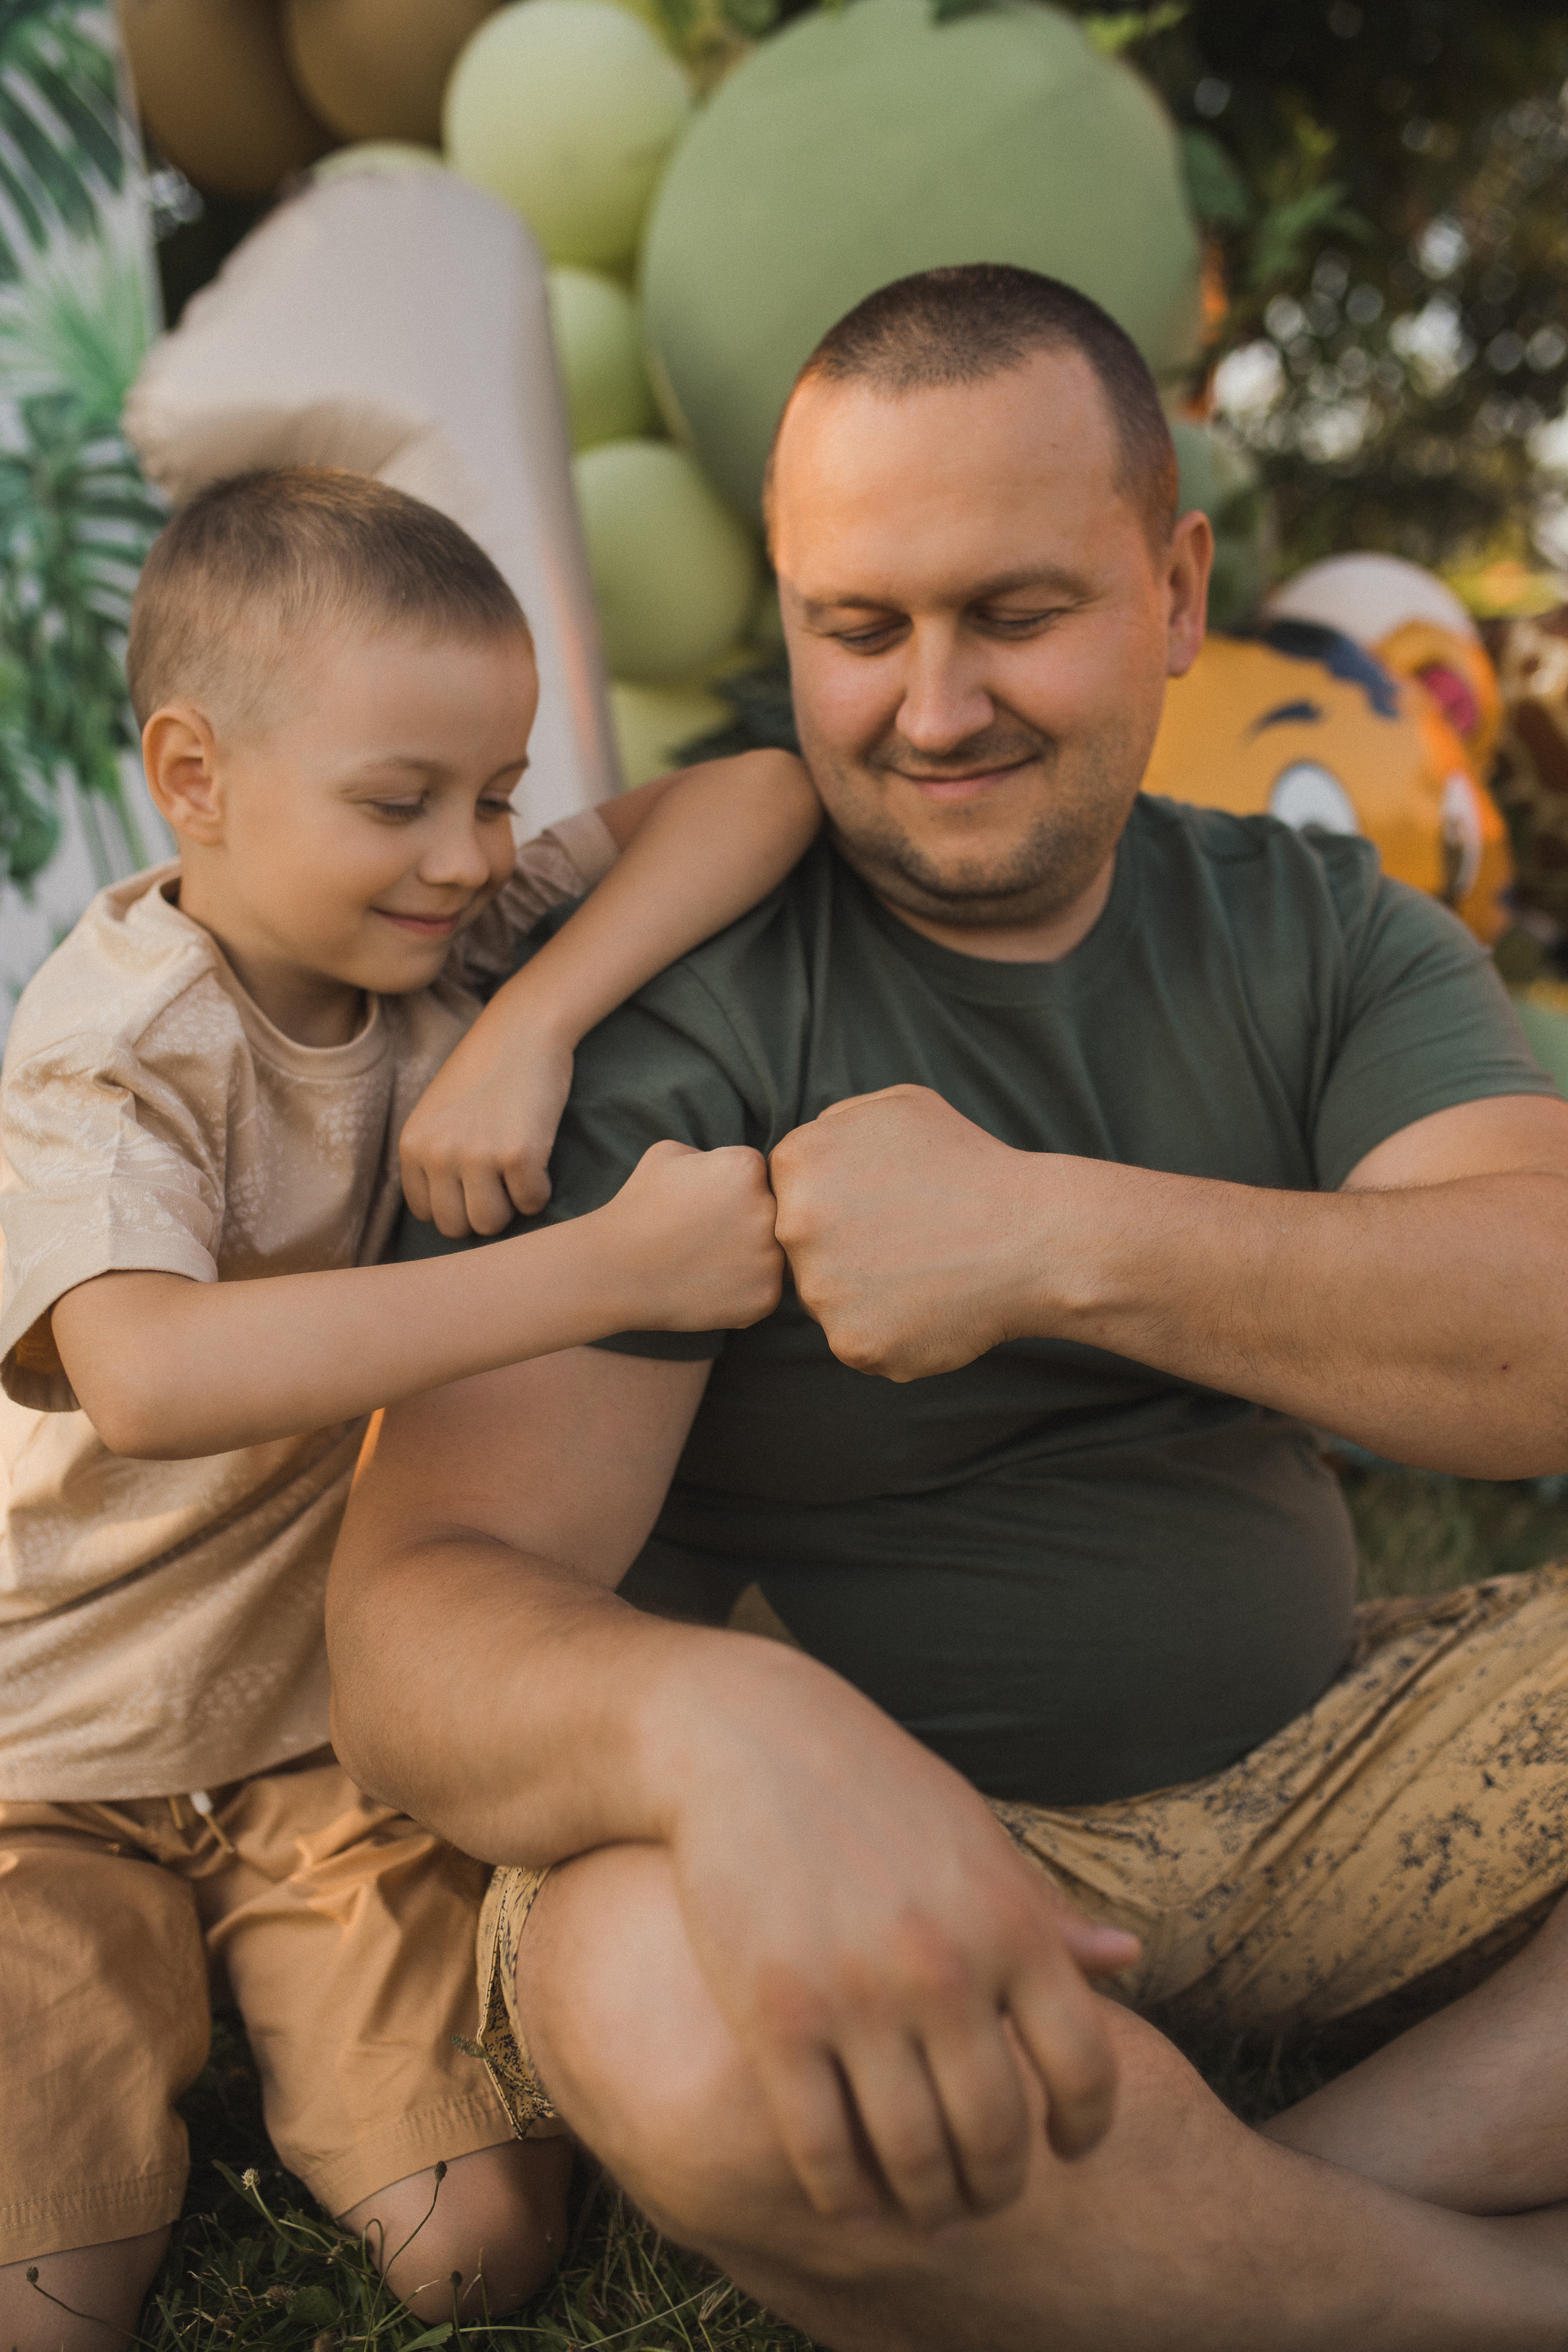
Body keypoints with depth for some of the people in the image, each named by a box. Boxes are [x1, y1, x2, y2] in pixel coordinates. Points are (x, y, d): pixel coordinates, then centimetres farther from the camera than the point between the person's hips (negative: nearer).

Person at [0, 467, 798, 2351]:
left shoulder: (457, 937, -8)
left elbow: (761, 793, -16)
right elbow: (151, 1373, -44)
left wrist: (532, 1023, -29)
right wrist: (615, 1266, -45)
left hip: (341, 1729, 4)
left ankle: (265, 2021, 21)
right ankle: (159, 2040, 18)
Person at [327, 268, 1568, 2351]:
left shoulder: (1322, 931, 3)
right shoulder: (664, 1026, -11)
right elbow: (417, 1625, -21)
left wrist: (1058, 1236, -29)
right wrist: (725, 1727, -45)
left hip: (1311, 1783, 4)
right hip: (882, 1834, -3)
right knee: (669, 1995, -37)